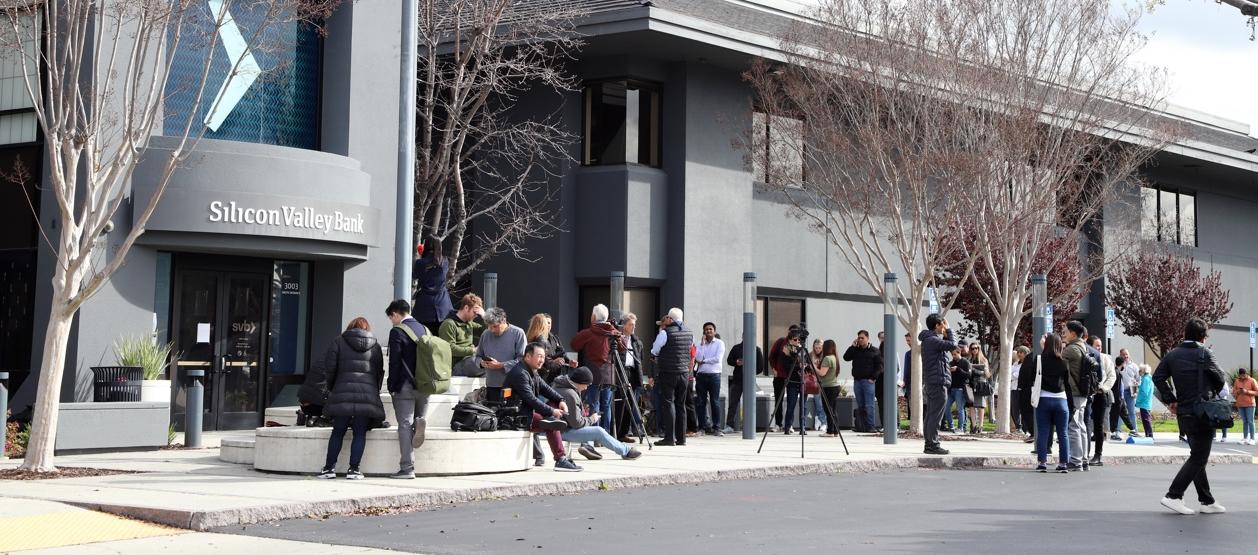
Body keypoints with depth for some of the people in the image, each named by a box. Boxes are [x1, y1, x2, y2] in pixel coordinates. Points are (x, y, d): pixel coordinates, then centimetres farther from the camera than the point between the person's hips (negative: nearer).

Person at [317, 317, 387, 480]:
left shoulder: (339, 342, 10)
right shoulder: (375, 346, 16)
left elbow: (329, 368, 3)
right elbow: (380, 372, 17)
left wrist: (332, 389, 16)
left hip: (343, 394, -1)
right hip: (368, 394, 1)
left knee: (338, 432, 7)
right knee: (360, 433, 3)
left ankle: (329, 468, 8)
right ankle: (353, 469, 0)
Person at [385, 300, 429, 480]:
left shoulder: (397, 332, -8)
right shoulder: (424, 329, 12)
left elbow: (394, 362, -12)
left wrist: (392, 386, -6)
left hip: (405, 386, -6)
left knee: (405, 426, -3)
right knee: (417, 417, 21)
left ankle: (407, 468, -7)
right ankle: (419, 423, -15)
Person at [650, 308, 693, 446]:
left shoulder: (666, 332, -11)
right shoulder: (689, 333, 7)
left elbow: (654, 351, -1)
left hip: (668, 373, -5)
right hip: (684, 373, 5)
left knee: (668, 403, -4)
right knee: (680, 404, 10)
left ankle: (669, 437, -10)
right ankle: (681, 437, 11)